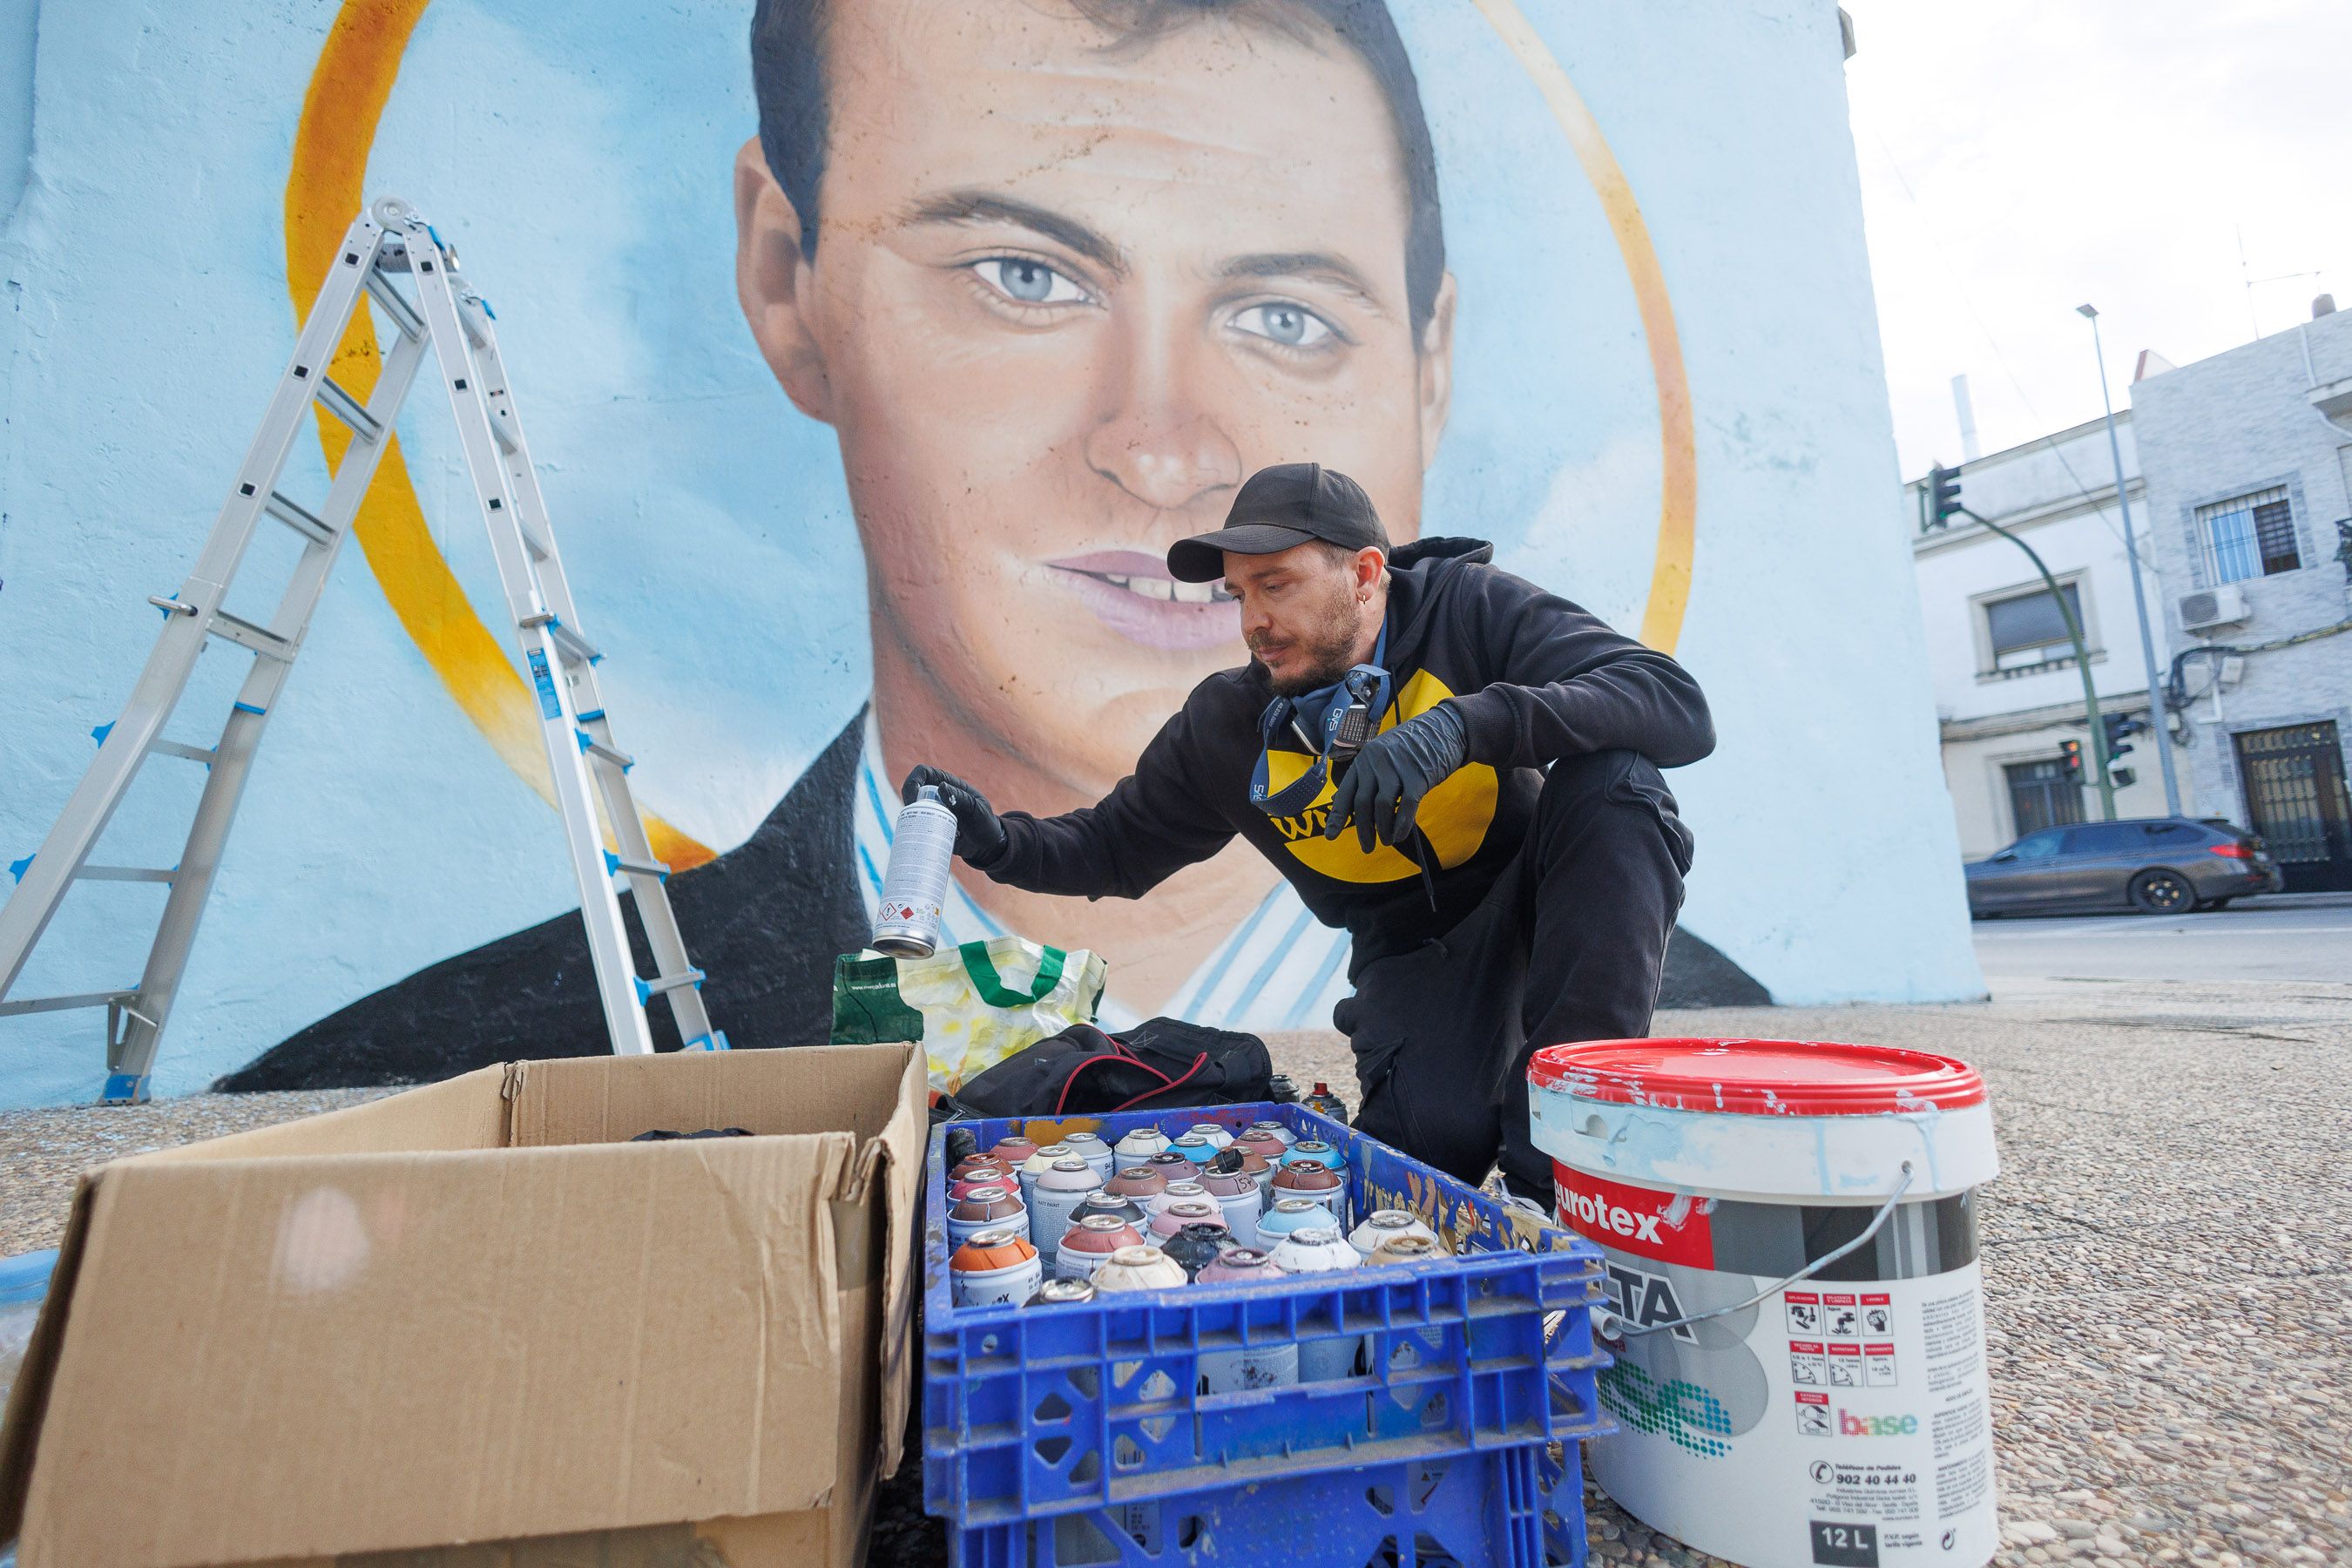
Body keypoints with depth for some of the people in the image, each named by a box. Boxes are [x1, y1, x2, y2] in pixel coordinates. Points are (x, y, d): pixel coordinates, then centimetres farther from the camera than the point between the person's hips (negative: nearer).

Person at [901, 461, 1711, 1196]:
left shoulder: (1472, 609, -17)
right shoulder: (1227, 726, -9)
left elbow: (1678, 707, -28)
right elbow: (1118, 845, 4)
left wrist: (1462, 724, -42)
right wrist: (998, 841, -16)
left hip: (1542, 895, 1)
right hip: (1415, 946, 0)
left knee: (1613, 777, -30)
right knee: (1431, 1137, -28)